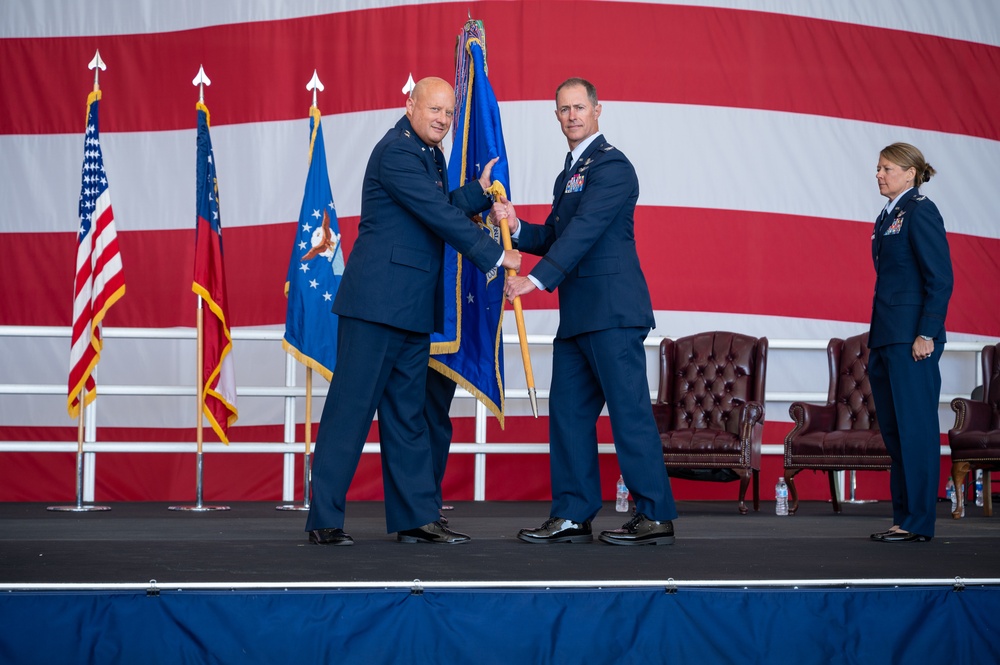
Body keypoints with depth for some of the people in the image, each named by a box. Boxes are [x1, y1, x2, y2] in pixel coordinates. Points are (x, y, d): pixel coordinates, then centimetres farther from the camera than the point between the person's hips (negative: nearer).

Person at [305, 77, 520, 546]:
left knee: (407, 412, 11)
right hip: (377, 300, -10)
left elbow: (440, 210, 18)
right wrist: (497, 255, -12)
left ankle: (415, 517, 15)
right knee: (352, 405, -7)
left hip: (413, 308, 10)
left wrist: (481, 189, 6)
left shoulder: (430, 155, 18)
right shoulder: (397, 152, -13)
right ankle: (324, 519, -3)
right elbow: (440, 217, -16)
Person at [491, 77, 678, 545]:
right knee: (568, 411, 8)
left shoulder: (610, 165, -8)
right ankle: (572, 516, 13)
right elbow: (554, 238, 23)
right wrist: (516, 228, 3)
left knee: (629, 411, -8)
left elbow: (584, 231, -18)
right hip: (578, 315, 10)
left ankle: (656, 517, -5)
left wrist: (537, 279, -23)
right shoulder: (570, 172, 23)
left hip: (612, 312, -10)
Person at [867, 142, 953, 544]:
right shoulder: (887, 217, 18)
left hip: (912, 338, -10)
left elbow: (940, 277, -14)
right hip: (886, 340, 10)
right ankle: (903, 518, 15)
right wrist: (875, 343, 18)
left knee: (915, 428, -6)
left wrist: (927, 334, -19)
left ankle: (918, 524, -3)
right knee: (893, 431, 10)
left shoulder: (920, 211, -8)